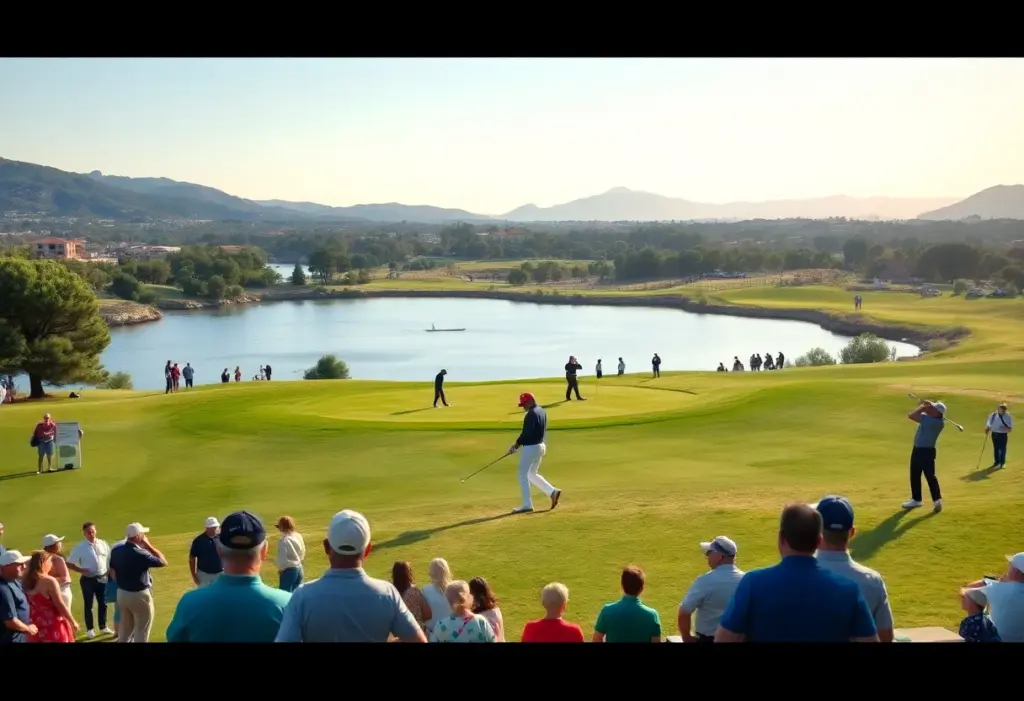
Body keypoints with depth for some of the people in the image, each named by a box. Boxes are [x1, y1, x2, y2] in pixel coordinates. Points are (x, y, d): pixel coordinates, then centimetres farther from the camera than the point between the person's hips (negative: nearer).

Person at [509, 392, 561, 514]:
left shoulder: (531, 414, -20)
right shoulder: (542, 412, 11)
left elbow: (526, 434, -23)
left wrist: (516, 445, -13)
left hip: (531, 448, -10)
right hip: (541, 446, 10)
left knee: (523, 475, -1)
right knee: (532, 474, 20)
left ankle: (527, 505, 1)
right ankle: (552, 492, 12)